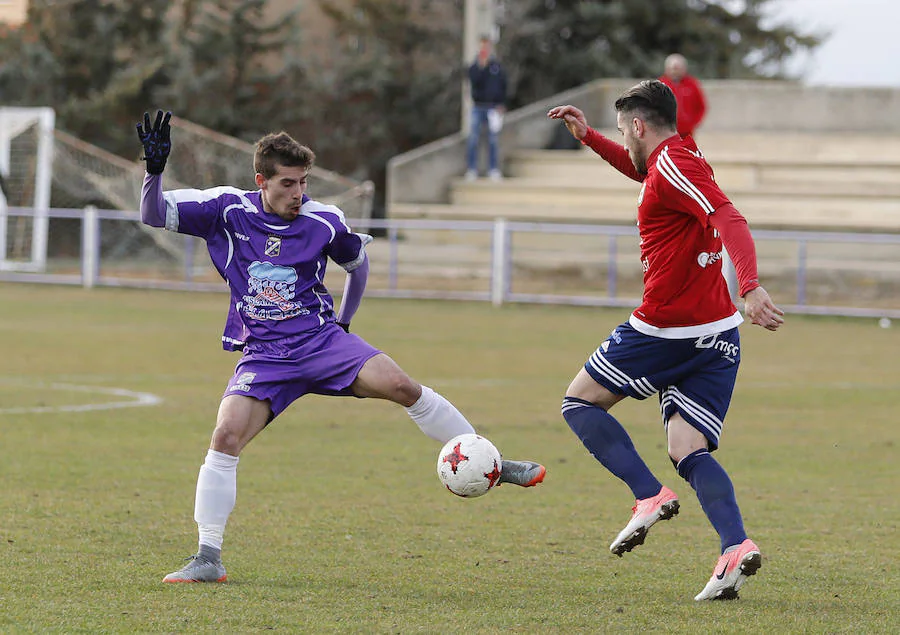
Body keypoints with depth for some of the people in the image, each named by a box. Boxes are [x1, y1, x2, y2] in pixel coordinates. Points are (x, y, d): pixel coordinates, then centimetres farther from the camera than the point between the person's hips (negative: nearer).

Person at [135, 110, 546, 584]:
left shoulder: (323, 221, -2)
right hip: (263, 356, 0)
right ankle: (208, 559, -13)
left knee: (401, 386, -19)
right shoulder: (228, 209, -5)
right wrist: (155, 169, -26)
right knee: (226, 437, -21)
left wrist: (343, 321, 22)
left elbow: (358, 262, 19)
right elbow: (154, 215, -8)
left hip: (321, 340, 1)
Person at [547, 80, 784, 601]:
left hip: (663, 332, -8)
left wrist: (751, 286, -41)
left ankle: (649, 495, -7)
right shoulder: (681, 158, 16)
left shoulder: (673, 164, -12)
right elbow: (640, 169, 42)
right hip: (717, 336, 8)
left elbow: (731, 220, -27)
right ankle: (736, 544, -21)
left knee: (580, 402, 11)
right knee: (689, 453, 2)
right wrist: (587, 136, 37)